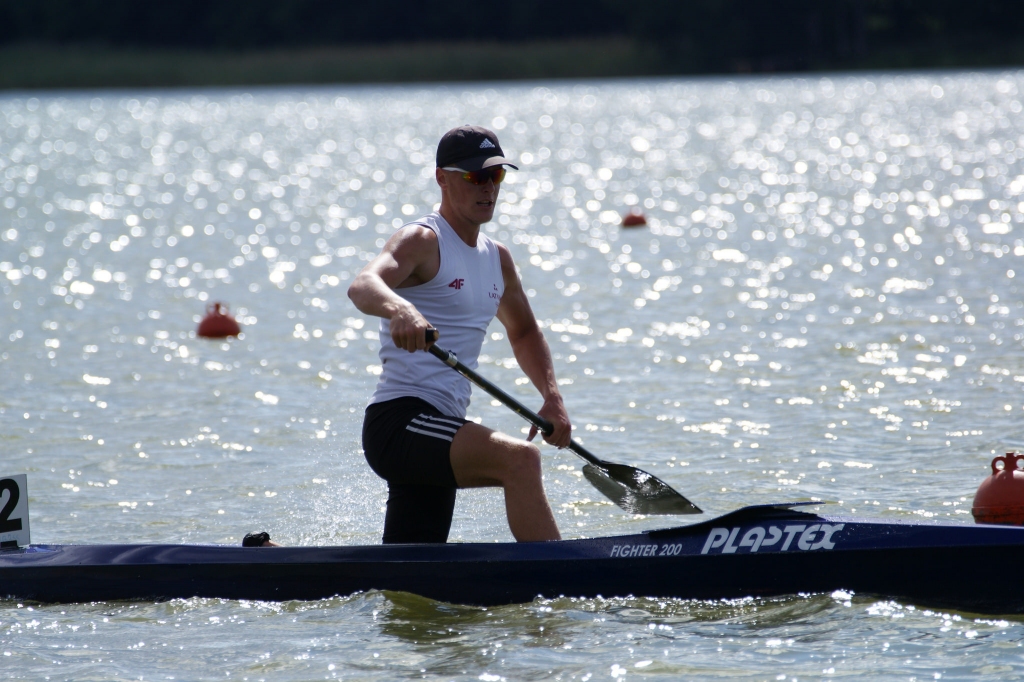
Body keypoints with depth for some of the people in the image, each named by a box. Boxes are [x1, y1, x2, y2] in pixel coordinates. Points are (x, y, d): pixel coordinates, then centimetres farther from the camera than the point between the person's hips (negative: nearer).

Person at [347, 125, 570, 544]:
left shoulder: (496, 259, 19)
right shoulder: (423, 241, -7)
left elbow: (523, 331, 35)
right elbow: (363, 285, -27)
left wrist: (551, 396, 17)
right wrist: (398, 308, -51)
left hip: (435, 438, 9)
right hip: (400, 420, -9)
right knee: (519, 459, -31)